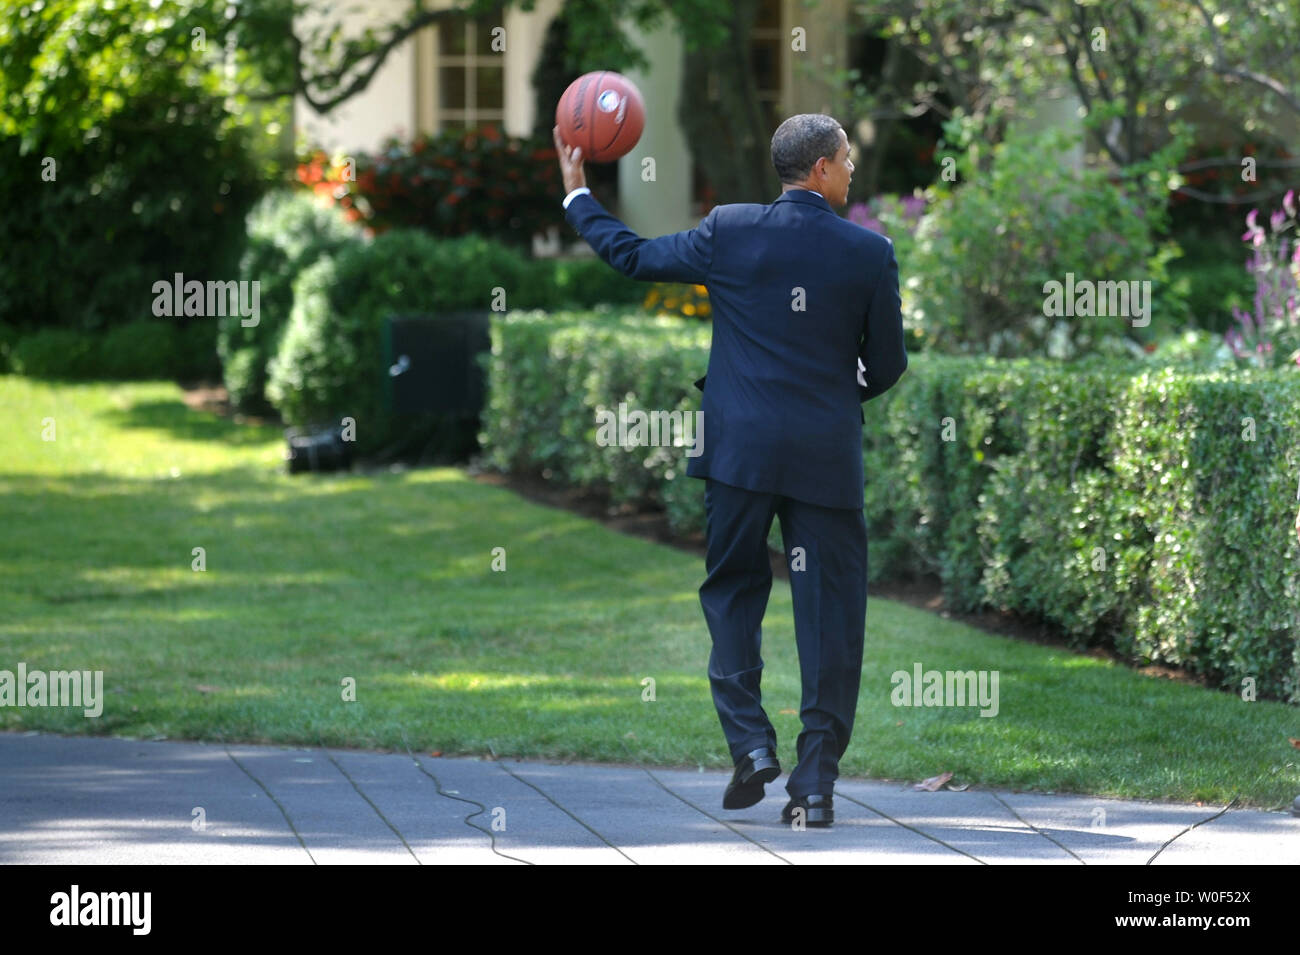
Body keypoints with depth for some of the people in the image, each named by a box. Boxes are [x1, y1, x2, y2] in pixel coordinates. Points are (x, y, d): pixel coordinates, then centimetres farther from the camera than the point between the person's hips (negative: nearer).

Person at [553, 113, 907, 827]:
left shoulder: (728, 232, -2)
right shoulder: (869, 252, -3)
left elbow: (631, 255, 10)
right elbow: (887, 365, 3)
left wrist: (577, 194, 25)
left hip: (740, 447, 1)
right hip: (827, 453, -1)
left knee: (732, 589, 16)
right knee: (828, 613, 4)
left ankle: (749, 742, 2)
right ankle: (815, 782, 1)